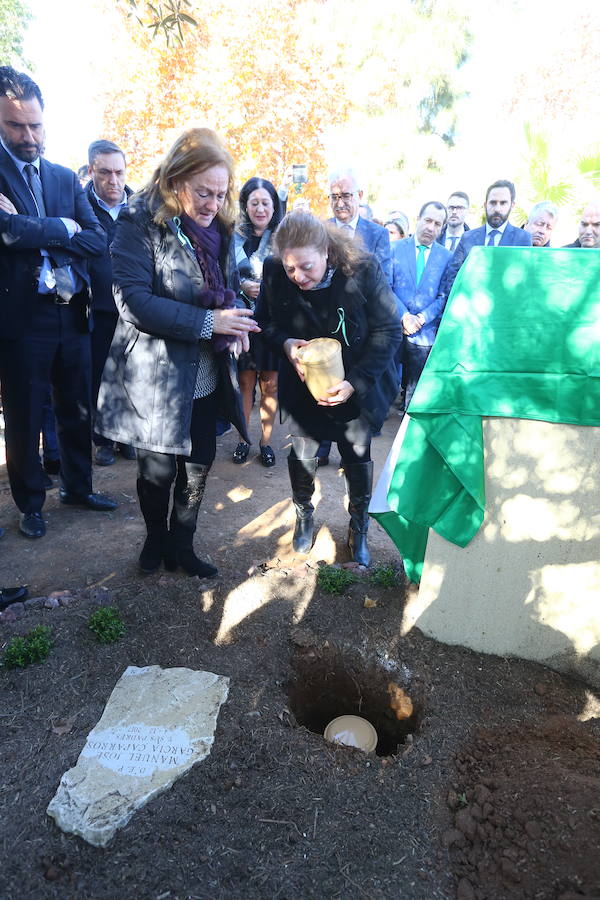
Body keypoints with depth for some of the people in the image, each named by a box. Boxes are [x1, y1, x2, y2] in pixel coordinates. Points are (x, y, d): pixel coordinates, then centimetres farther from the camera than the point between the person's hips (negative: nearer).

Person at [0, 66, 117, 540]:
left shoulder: (66, 177, 11)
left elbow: (97, 239, 0)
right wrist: (63, 229, -8)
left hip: (71, 314, 4)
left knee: (78, 410, 14)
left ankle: (78, 487, 33)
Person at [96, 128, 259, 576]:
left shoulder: (216, 226, 8)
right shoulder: (140, 221, -12)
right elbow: (133, 300, -20)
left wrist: (233, 321, -5)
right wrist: (207, 322, -24)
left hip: (204, 373, 6)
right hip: (155, 374, -6)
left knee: (200, 461, 11)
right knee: (159, 469, 5)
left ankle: (180, 545, 31)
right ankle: (156, 537, 34)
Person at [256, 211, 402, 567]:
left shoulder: (364, 269, -24)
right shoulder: (274, 273, -16)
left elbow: (389, 330, -18)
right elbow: (265, 322, 0)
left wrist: (355, 382, -26)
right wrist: (285, 343, -23)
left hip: (356, 387, -1)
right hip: (303, 385, 2)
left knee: (358, 457, 10)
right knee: (302, 452, 10)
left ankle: (359, 529, 32)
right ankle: (304, 516, 38)